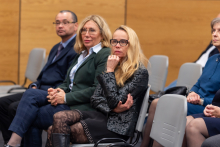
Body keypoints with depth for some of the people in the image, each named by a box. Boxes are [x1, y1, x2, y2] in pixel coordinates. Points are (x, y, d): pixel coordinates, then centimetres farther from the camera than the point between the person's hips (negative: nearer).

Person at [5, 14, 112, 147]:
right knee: (31, 94, -15)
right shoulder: (81, 55, 23)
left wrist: (66, 98, -16)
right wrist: (59, 91, -4)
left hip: (84, 107, -8)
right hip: (68, 100, 8)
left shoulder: (105, 55, -6)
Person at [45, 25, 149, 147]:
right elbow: (95, 99, 10)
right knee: (59, 117, -19)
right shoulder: (113, 65, 17)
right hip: (102, 114, 7)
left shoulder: (140, 72, -7)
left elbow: (114, 101, -15)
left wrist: (110, 71, -11)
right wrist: (113, 108, -10)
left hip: (118, 125, -7)